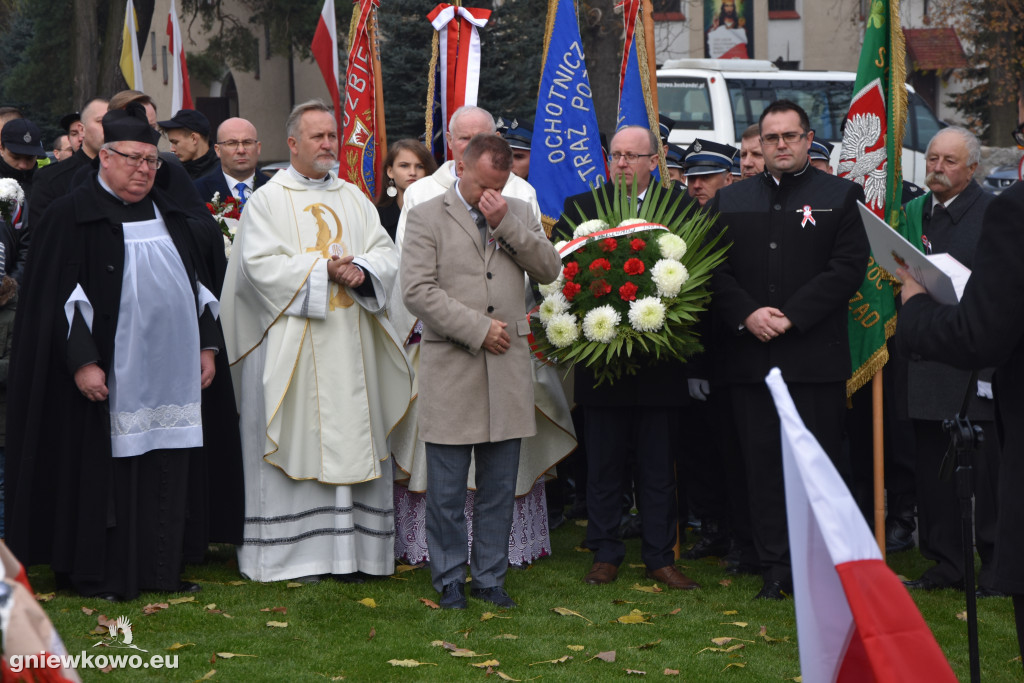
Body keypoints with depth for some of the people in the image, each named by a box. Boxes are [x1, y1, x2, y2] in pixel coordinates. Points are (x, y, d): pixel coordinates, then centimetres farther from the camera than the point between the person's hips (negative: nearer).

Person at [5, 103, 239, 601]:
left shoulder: (168, 214, 16)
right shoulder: (72, 214, -3)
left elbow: (197, 280, 20)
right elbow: (60, 295, -9)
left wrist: (206, 345, 13)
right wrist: (82, 361, -16)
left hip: (170, 373, 6)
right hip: (110, 373, -6)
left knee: (166, 474, 7)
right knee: (106, 470, -1)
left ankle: (160, 570, 15)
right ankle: (98, 576, 8)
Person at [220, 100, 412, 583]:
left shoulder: (354, 199, 16)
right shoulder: (267, 201, 1)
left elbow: (386, 253, 8)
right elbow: (262, 265, -11)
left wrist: (360, 270, -13)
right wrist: (323, 270, -16)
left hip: (351, 346, 5)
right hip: (292, 343, -4)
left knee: (352, 443, 3)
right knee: (298, 443, -3)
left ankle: (350, 548, 8)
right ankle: (293, 552, 2)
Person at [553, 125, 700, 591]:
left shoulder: (681, 207, 3)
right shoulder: (579, 207, 5)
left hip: (660, 359, 0)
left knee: (658, 466, 7)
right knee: (603, 465, 8)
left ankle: (660, 557, 16)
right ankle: (605, 556, 17)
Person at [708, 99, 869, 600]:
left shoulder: (841, 197, 6)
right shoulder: (730, 200, 15)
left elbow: (848, 268, -4)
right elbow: (715, 268, 8)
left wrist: (790, 315, -13)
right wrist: (747, 314, -9)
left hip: (815, 356, -3)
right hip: (749, 355, 3)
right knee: (762, 462, 4)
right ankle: (775, 568, 11)